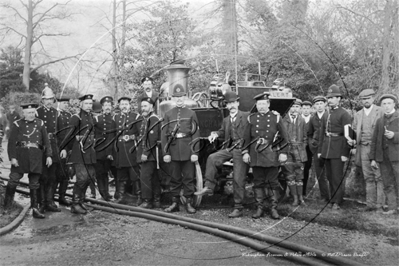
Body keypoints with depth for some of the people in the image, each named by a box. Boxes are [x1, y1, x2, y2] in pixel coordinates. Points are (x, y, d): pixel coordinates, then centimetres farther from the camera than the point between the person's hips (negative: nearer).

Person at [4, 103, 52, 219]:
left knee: (34, 184, 5)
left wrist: (49, 155, 2)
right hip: (20, 156, -2)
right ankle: (6, 206, 12)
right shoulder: (17, 124, 2)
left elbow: (46, 141, 9)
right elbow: (11, 142, -1)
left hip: (36, 157, 2)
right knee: (13, 180, -5)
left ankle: (35, 209, 9)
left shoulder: (40, 124, 9)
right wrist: (12, 157, -9)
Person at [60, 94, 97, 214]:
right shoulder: (76, 118, -10)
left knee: (90, 176, 13)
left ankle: (80, 201, 27)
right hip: (79, 152, -8)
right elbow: (71, 134, -17)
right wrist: (64, 149, -23)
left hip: (89, 152, 8)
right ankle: (75, 205, 1)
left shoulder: (91, 117, 13)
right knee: (82, 178, -10)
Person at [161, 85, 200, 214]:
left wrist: (195, 152, -7)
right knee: (175, 178, 7)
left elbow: (195, 134, 1)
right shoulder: (168, 114, 9)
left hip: (187, 151, -1)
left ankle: (189, 203, 11)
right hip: (174, 150, 1)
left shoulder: (191, 113, 5)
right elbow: (164, 135, 6)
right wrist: (165, 153, -2)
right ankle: (174, 203, 16)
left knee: (189, 178, 2)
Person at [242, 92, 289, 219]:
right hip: (256, 156, 2)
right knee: (258, 182, 6)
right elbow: (246, 137, 11)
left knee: (272, 183, 3)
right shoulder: (251, 118, 8)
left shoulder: (276, 118, 3)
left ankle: (273, 208, 12)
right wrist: (245, 152, 5)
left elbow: (284, 137, 4)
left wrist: (283, 153, -1)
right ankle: (259, 208, 15)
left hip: (271, 155, -1)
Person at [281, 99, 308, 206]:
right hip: (286, 151, -2)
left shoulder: (302, 121, 10)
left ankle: (300, 197, 12)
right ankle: (295, 198, 8)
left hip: (299, 152, 2)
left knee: (299, 175, 5)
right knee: (289, 175, 0)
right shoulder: (283, 120, -2)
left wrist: (302, 148, 9)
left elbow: (305, 137, 18)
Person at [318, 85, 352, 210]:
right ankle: (332, 198, 21)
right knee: (330, 176, 11)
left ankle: (337, 202, 5)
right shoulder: (326, 114, 14)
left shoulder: (344, 114, -6)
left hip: (338, 151, -6)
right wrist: (320, 150, 14)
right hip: (326, 150, 6)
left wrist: (345, 153, -16)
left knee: (338, 176, -2)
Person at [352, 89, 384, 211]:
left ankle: (380, 203, 2)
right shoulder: (358, 115, 15)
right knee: (368, 178, 7)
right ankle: (371, 203, 12)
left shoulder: (380, 111, 1)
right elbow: (355, 132, 18)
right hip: (363, 148, 4)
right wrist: (354, 143, 1)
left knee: (379, 177, -3)